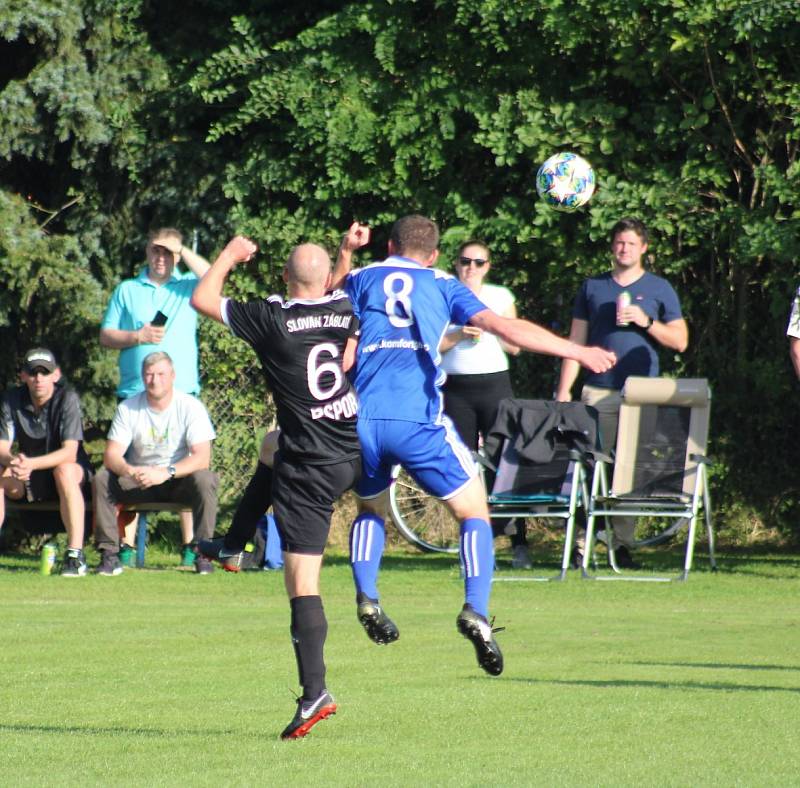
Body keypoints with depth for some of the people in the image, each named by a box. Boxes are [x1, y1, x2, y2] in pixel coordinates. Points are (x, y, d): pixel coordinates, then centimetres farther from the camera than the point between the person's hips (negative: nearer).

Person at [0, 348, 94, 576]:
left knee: (64, 471, -37)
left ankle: (75, 555, -38)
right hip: (29, 480, 4)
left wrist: (31, 464, -41)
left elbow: (69, 453, -26)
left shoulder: (67, 399, -17)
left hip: (74, 474, -4)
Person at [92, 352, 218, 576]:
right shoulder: (128, 408, -6)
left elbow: (202, 457, -22)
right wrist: (130, 471, -37)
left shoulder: (190, 406, -13)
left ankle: (203, 554, -23)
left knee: (204, 480, -33)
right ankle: (109, 555, -22)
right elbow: (111, 455, -13)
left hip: (179, 481, -2)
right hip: (139, 481, 2)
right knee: (102, 479, -23)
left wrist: (167, 472, -38)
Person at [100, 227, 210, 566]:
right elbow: (106, 335, 10)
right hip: (134, 394, 1)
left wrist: (182, 251, -8)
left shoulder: (188, 286, 10)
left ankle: (191, 545, 0)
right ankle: (127, 546, 4)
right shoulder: (127, 290, 13)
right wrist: (138, 337, -7)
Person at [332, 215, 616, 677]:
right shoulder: (442, 285, 15)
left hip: (362, 416, 2)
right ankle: (476, 609, -12)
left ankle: (367, 597, 6)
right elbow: (504, 327, 4)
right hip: (418, 419, -2)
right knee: (474, 513, 9)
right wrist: (575, 351, 6)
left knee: (371, 509, 28)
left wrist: (345, 253, 42)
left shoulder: (362, 279, 18)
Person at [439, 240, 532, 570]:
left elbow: (514, 346, 6)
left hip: (494, 383, 0)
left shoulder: (500, 296, 8)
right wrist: (460, 334, -14)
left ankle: (518, 543, -5)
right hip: (456, 390, 0)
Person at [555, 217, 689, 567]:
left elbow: (679, 341, 7)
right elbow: (575, 341, 13)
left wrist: (646, 322, -9)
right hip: (598, 391, 1)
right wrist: (564, 390, 5)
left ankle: (623, 545, 2)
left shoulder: (659, 289, 10)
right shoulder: (592, 287, 14)